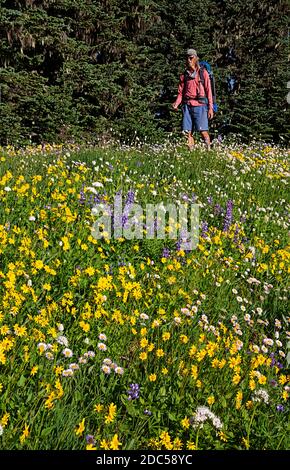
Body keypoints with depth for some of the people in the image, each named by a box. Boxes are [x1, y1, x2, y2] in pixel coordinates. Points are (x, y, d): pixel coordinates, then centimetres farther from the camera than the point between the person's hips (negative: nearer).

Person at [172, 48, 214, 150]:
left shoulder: (203, 72, 7)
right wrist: (176, 103, -6)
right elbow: (181, 92, 14)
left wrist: (210, 107, -4)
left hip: (200, 105, -3)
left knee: (203, 131, -11)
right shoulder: (184, 75, 15)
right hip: (187, 105, 3)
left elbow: (208, 91, 3)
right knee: (187, 132, -2)